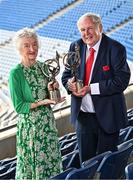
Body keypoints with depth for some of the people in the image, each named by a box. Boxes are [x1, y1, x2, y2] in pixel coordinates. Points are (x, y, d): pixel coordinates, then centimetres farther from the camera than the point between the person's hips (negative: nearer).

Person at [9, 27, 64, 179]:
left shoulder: (43, 67, 3)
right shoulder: (15, 73, -14)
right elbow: (19, 106, -13)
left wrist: (51, 89, -8)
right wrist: (41, 102, -22)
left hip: (48, 121, 6)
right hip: (29, 125, -6)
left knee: (52, 160, 12)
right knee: (32, 163, 5)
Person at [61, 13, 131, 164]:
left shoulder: (115, 49, -12)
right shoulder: (75, 47, 4)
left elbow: (121, 80, -19)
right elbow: (66, 75, 10)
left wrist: (91, 88, -23)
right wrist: (70, 84, -15)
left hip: (107, 116, -5)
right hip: (82, 116, 5)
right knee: (85, 161, 14)